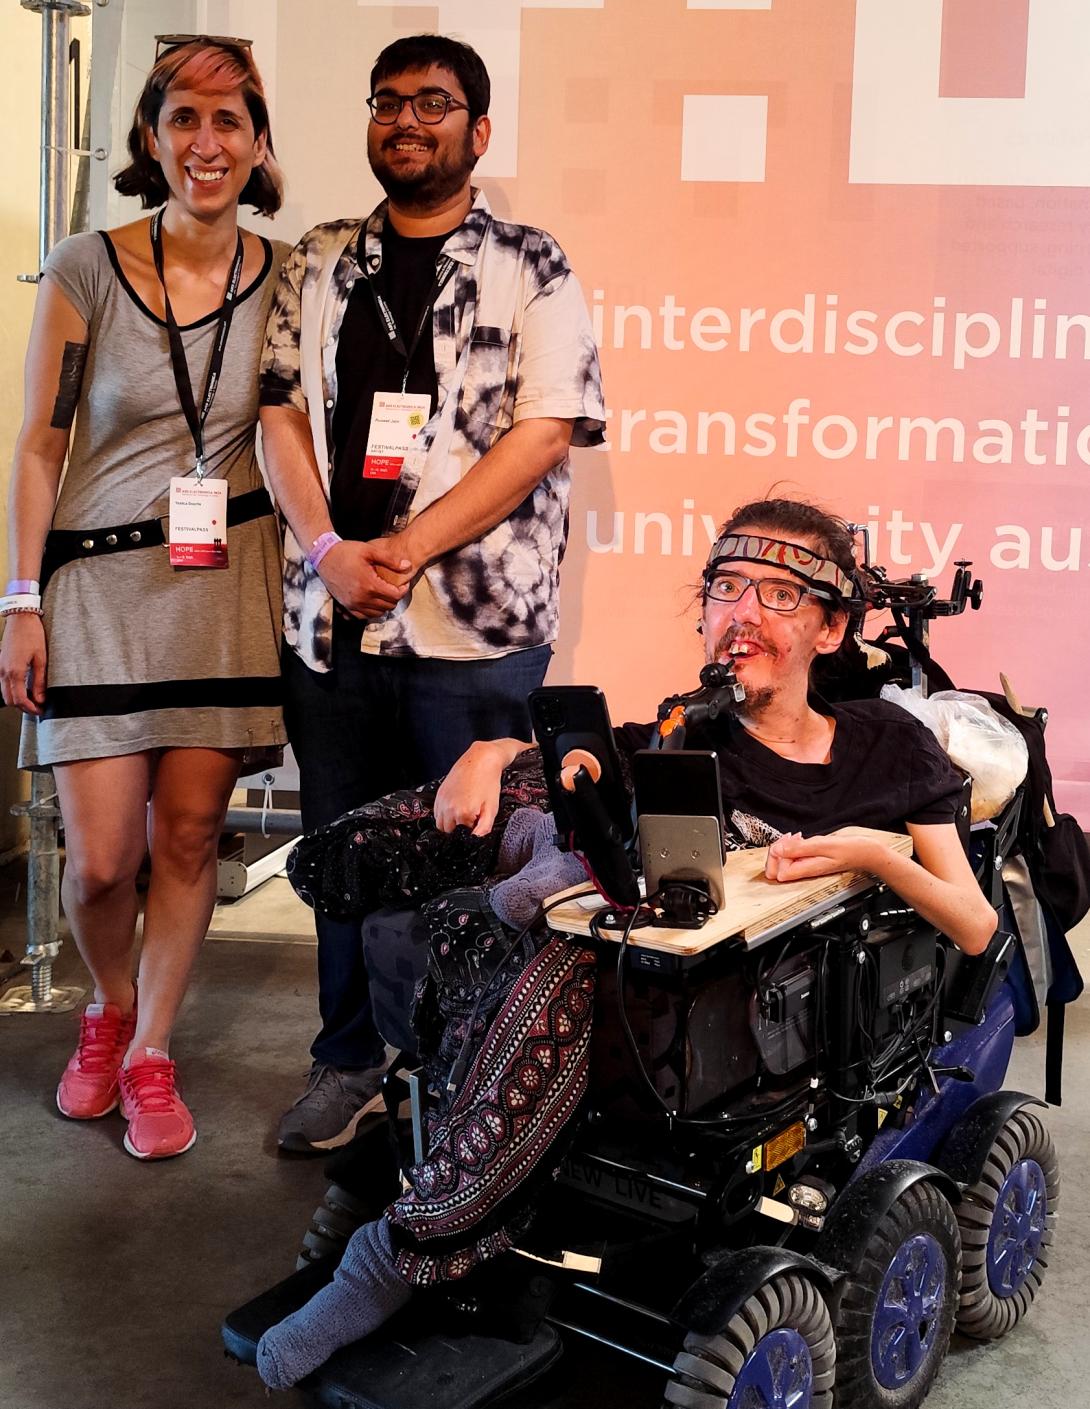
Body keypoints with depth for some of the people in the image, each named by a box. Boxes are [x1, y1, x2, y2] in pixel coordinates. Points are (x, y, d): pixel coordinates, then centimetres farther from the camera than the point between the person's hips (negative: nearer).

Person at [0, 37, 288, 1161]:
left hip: (227, 579, 2)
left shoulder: (282, 277, 3)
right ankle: (110, 1008, 31)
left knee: (188, 832, 5)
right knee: (101, 858, -2)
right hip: (99, 575, -1)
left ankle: (151, 1053, 24)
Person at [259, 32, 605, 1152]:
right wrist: (329, 548, -9)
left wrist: (404, 551, -14)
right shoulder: (317, 267, 14)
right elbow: (282, 414, 9)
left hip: (474, 625, -3)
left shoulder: (530, 268, 3)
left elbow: (543, 431, -7)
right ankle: (348, 1061, 30)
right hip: (329, 619, 4)